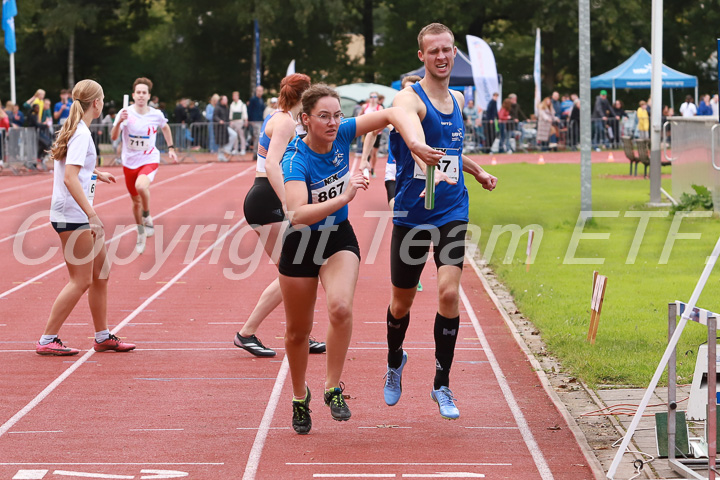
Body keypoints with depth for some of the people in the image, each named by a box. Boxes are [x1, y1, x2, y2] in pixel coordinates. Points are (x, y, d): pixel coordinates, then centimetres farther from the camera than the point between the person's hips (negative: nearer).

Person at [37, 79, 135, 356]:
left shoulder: (74, 130, 13)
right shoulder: (81, 134, -16)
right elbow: (70, 179, -25)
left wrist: (96, 174, 44)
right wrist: (92, 215, -29)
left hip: (79, 217, 10)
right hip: (72, 216, -10)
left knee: (100, 273, 14)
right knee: (81, 281, -7)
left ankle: (103, 337, 22)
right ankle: (47, 341, -2)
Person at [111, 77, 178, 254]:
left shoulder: (156, 115, -8)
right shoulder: (125, 113, -13)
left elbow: (165, 128, 17)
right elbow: (113, 137, -24)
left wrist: (171, 148, 15)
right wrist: (119, 122, -42)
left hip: (149, 160, -2)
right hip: (130, 162, 2)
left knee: (141, 186, -33)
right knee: (136, 201, 13)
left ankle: (147, 217, -6)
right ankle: (141, 234, 36)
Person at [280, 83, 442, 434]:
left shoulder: (342, 134, -13)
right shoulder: (295, 161, -26)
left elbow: (393, 113, -9)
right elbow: (298, 215, -39)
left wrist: (415, 143, -26)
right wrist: (344, 198, -44)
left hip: (339, 238, 3)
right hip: (301, 244, -3)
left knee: (340, 307, -25)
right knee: (298, 330, 9)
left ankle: (333, 388, -9)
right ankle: (300, 396, 35)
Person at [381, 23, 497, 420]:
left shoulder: (457, 100, 9)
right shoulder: (410, 99, -13)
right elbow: (412, 132, -39)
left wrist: (477, 171, 18)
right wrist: (423, 152, -60)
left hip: (452, 213, 3)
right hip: (411, 213, -3)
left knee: (449, 292, -13)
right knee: (402, 301, 9)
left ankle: (442, 384, -1)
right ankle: (395, 363, 40)